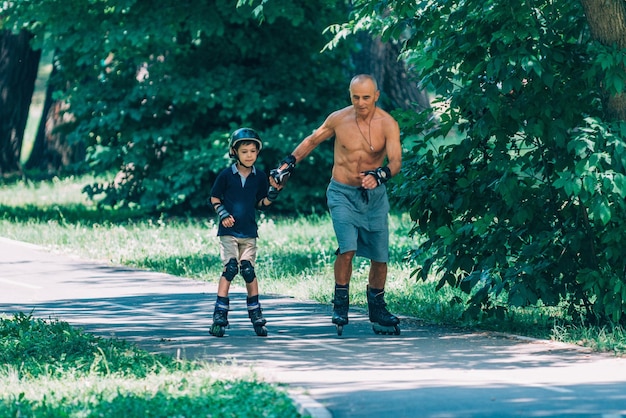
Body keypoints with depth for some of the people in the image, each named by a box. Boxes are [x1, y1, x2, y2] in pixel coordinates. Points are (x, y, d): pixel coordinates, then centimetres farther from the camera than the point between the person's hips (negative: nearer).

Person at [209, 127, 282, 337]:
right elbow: (214, 198, 5)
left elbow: (261, 203, 10)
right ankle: (220, 315, -9)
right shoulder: (226, 175, -4)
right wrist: (223, 214, -11)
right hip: (228, 231, -2)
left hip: (249, 232, 2)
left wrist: (274, 192, -7)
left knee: (248, 270, 0)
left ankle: (256, 314, 12)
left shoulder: (260, 177, 3)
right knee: (230, 267, -13)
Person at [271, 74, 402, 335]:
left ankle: (377, 310, 23)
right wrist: (288, 164, 11)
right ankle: (340, 304, -5)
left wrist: (379, 175, -41)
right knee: (347, 249, -20)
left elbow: (396, 162, -21)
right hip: (342, 194, -1)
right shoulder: (338, 119, -7)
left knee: (380, 256, 5)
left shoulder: (388, 124, -11)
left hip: (375, 196, 1)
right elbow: (312, 140, 11)